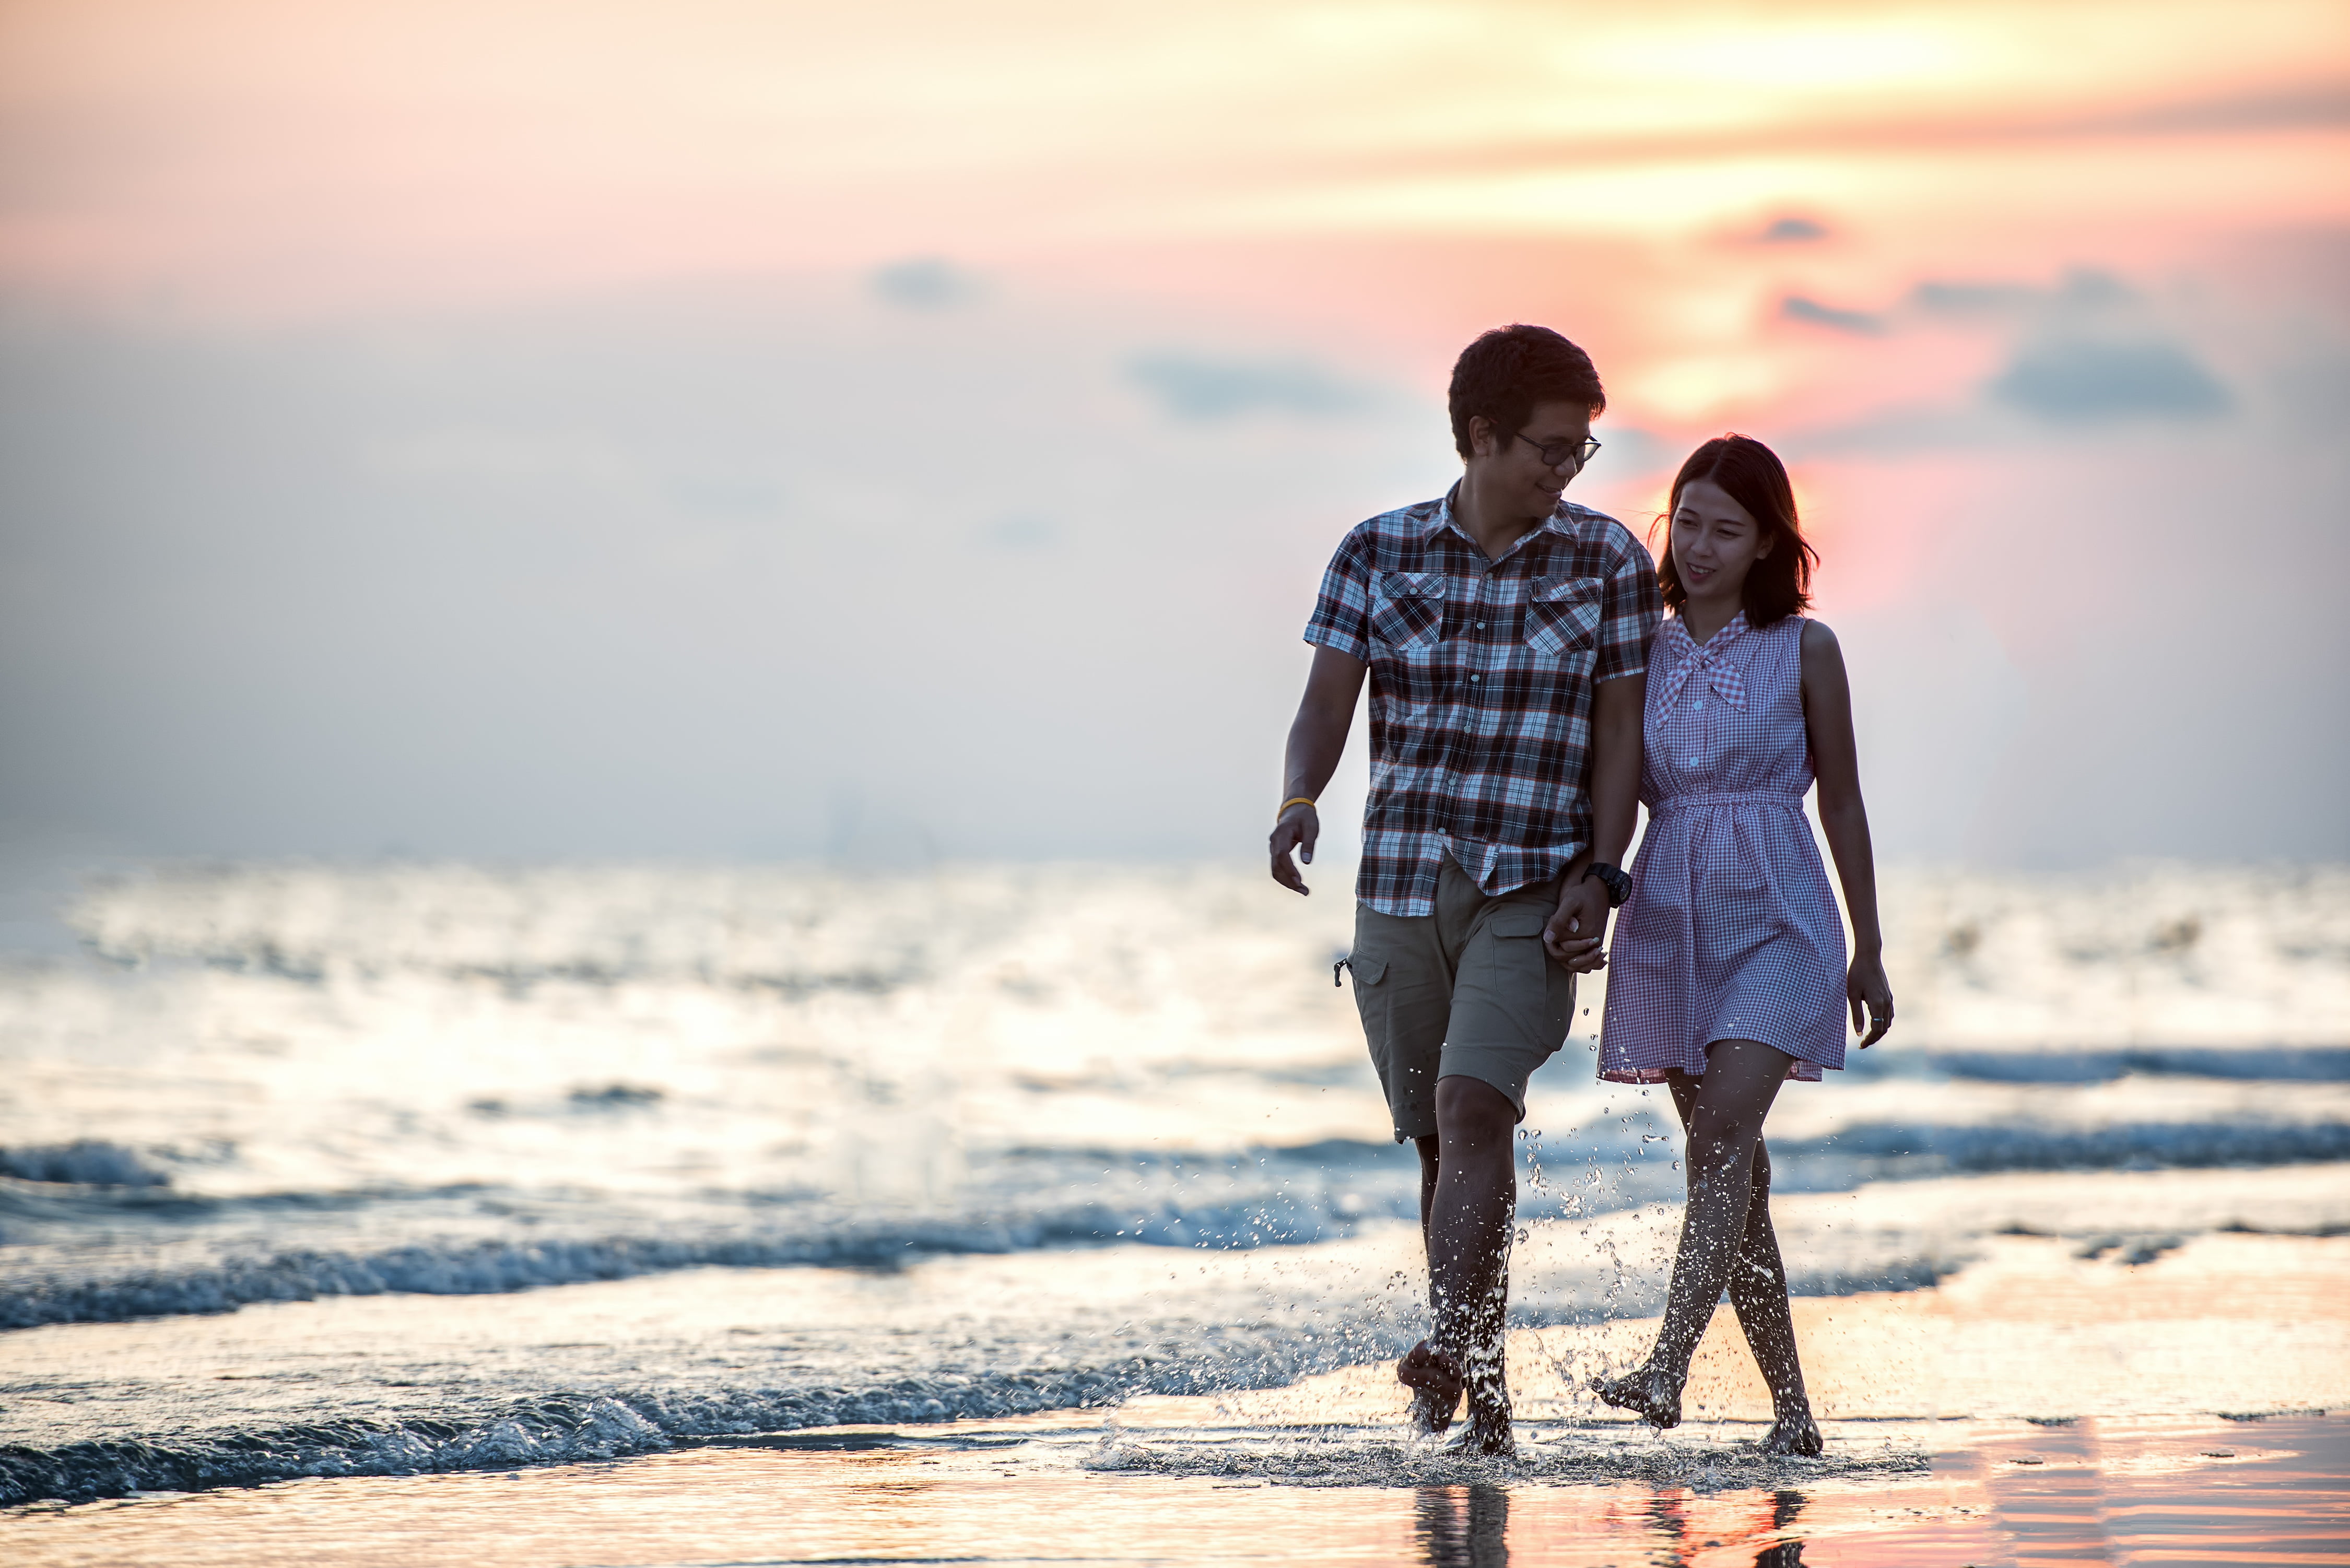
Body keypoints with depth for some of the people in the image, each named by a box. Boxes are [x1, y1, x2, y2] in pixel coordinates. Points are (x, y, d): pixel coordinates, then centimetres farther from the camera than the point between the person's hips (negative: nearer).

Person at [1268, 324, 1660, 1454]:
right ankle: (1482, 1399, 16)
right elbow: (1327, 704, 0)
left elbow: (1619, 733, 1)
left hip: (1533, 890, -2)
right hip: (1401, 883, 2)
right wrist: (1298, 800, -20)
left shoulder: (1607, 561, 1)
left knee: (1471, 1106, -22)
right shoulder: (1379, 553, 3)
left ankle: (1448, 1348, -32)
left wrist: (1597, 876, -10)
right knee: (1445, 1140, 7)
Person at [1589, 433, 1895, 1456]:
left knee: (1725, 1134, -21)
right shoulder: (1644, 652, 8)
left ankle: (1666, 1370, -32)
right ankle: (1791, 1406, 12)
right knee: (1729, 1171, 5)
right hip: (1669, 920, 4)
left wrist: (1868, 952, 7)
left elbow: (1841, 804, 5)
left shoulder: (1804, 651, 0)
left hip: (1776, 920, -4)